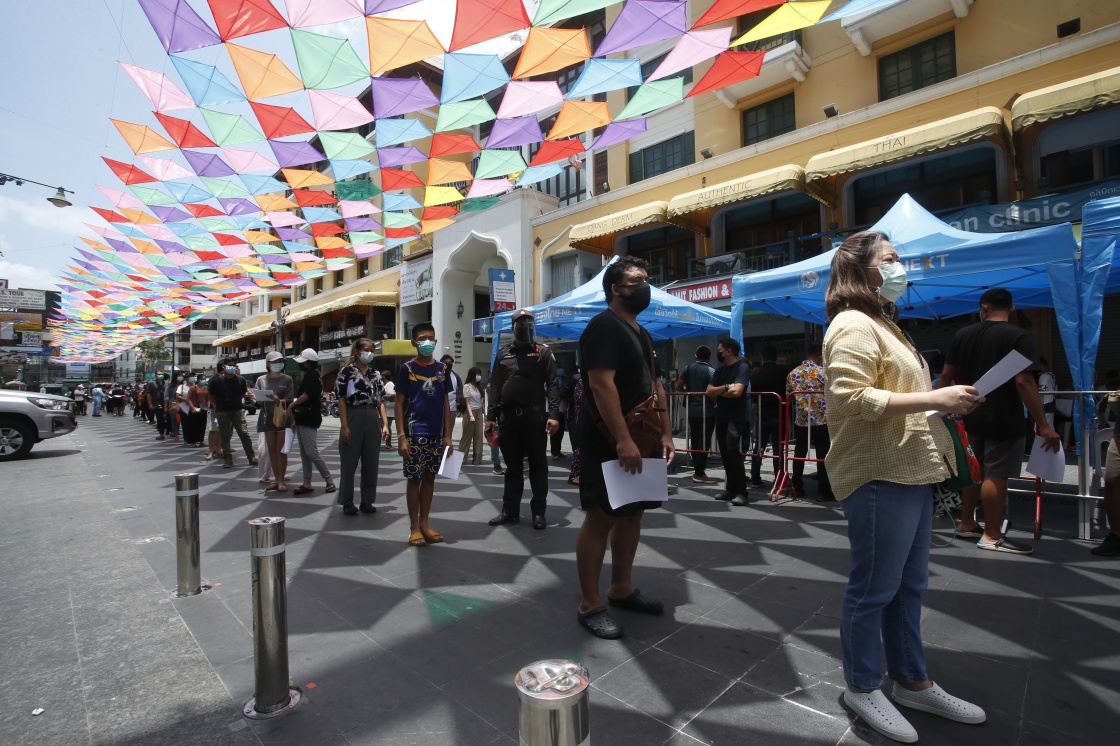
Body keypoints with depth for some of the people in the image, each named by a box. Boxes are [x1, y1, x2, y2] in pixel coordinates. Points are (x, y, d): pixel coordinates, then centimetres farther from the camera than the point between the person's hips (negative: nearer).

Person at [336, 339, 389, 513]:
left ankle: (367, 501, 17)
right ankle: (347, 502, 14)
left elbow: (381, 401, 12)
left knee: (371, 463, 7)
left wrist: (385, 424, 2)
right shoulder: (347, 371, -1)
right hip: (354, 418, -4)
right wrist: (344, 426, -13)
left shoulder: (375, 374, 13)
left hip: (373, 420, 5)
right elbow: (341, 400, -6)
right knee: (349, 462, 3)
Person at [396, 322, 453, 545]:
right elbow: (399, 404, -3)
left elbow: (446, 404, 10)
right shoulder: (407, 368, -3)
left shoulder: (442, 369, 8)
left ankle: (424, 524, 21)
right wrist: (402, 436, -11)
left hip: (436, 435, 4)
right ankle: (414, 527, 14)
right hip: (414, 434, -4)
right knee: (414, 479, 3)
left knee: (430, 478, 10)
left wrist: (447, 435, 4)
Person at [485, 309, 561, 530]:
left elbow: (552, 385, -4)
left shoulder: (543, 352, 4)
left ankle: (538, 512, 14)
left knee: (537, 466, 5)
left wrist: (553, 415, -15)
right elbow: (495, 387, 11)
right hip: (508, 418, 3)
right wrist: (491, 416, 4)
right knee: (512, 466, 11)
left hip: (534, 417, -3)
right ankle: (510, 510, 20)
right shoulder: (503, 354, 13)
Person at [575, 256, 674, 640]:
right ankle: (589, 605, 8)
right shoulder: (603, 327, -11)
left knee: (632, 514, 14)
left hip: (640, 441, 10)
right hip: (609, 444, -9)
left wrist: (665, 433, 11)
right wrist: (623, 439, -27)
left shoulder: (641, 333, 18)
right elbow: (601, 384, -22)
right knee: (600, 518, -3)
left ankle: (621, 589, 29)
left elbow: (655, 385, 19)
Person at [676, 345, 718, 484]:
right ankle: (700, 473, 3)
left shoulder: (688, 368, 2)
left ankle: (696, 469, 22)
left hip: (692, 410, 5)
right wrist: (715, 403, 4)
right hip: (707, 411, -5)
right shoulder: (711, 371, -10)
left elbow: (679, 387, 0)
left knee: (694, 439, 13)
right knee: (704, 441, 0)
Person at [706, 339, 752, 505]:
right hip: (721, 417, 8)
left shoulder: (743, 367, -9)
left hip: (736, 418, -7)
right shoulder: (720, 369, 13)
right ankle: (731, 488, 19)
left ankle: (741, 492, -7)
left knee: (733, 453, -13)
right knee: (725, 454, 10)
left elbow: (736, 391, -23)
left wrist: (717, 392, -6)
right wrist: (725, 387, -11)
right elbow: (708, 392, 5)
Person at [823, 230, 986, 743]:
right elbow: (851, 398, -25)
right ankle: (862, 686, 20)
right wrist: (933, 399, -22)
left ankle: (912, 682, 35)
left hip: (908, 474, 11)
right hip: (878, 476, -10)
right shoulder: (854, 325, -13)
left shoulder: (882, 324, 21)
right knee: (874, 588, 2)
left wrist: (943, 402, 15)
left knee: (908, 585, 19)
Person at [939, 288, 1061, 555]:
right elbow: (1024, 382, -20)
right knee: (996, 475, 0)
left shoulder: (962, 335, 4)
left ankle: (966, 525, 28)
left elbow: (948, 375, 7)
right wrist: (1043, 425, -16)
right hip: (1003, 419, -6)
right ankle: (992, 536, 8)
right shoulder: (1019, 337, -12)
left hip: (973, 416, 6)